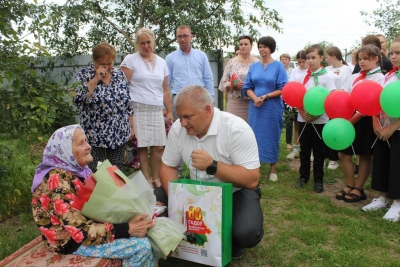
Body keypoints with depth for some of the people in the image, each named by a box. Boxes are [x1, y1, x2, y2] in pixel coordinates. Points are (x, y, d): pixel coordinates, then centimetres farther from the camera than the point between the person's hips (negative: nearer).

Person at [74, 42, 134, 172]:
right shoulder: (84, 75, -4)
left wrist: (131, 126, 8)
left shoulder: (119, 74, 6)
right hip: (95, 135, -3)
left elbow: (127, 102, 10)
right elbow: (78, 100, -19)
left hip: (120, 134, 3)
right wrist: (96, 79, -20)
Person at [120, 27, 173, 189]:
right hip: (137, 110, -3)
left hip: (157, 110, 4)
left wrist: (169, 112, 13)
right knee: (141, 147, -3)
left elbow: (165, 90, 18)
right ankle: (146, 181, 10)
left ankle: (156, 179, 17)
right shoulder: (130, 60, 3)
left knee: (158, 146, 1)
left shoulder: (161, 62, 16)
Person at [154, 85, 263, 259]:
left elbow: (252, 180, -26)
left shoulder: (237, 129, -25)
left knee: (247, 233, -31)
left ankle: (231, 243, 7)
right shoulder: (178, 128, -10)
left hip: (235, 191, -4)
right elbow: (168, 167, -1)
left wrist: (212, 166, -37)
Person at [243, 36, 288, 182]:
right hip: (255, 107, 3)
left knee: (272, 137, 6)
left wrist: (266, 96, -17)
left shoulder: (278, 66, -2)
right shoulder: (253, 66, 8)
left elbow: (282, 89, -7)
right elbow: (247, 87, 6)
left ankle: (273, 169, 18)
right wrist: (255, 98, -13)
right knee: (255, 136, 6)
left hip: (273, 108, -3)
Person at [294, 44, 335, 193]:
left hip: (319, 120, -3)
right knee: (304, 149, 11)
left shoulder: (326, 77, -4)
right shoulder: (303, 76, 6)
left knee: (319, 151, 6)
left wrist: (317, 113, -18)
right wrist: (302, 112, -9)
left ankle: (318, 180, 17)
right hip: (303, 119, 3)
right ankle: (303, 176, 24)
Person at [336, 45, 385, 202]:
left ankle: (359, 189, 18)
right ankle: (350, 186, 20)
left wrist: (356, 117, -23)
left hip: (366, 119, -5)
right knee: (343, 153, 5)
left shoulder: (379, 78, -5)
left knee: (365, 156, 7)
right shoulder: (355, 77, 12)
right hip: (350, 118, 6)